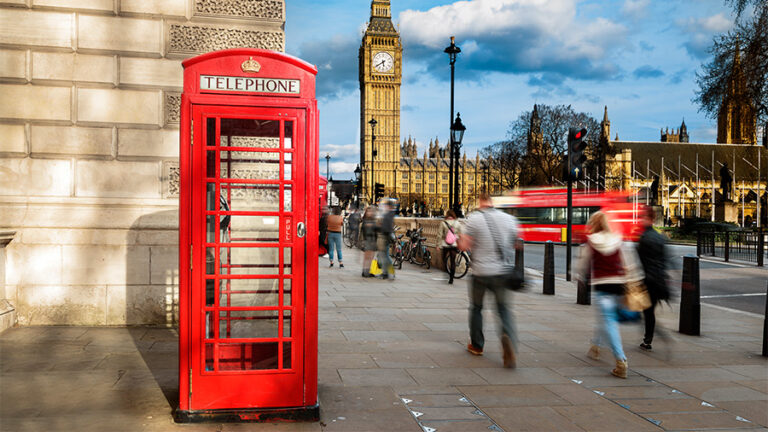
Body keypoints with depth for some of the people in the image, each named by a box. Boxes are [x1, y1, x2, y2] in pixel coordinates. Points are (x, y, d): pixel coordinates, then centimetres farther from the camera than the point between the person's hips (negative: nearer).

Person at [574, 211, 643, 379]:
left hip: (601, 285, -5)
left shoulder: (590, 241, -3)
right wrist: (632, 283, 11)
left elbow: (583, 263, 5)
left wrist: (578, 276, 24)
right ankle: (596, 346, 43)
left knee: (608, 322, -6)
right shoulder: (618, 240, 6)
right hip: (618, 284, 5)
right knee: (607, 317, 23)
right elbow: (629, 263, 5)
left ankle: (621, 361, -17)